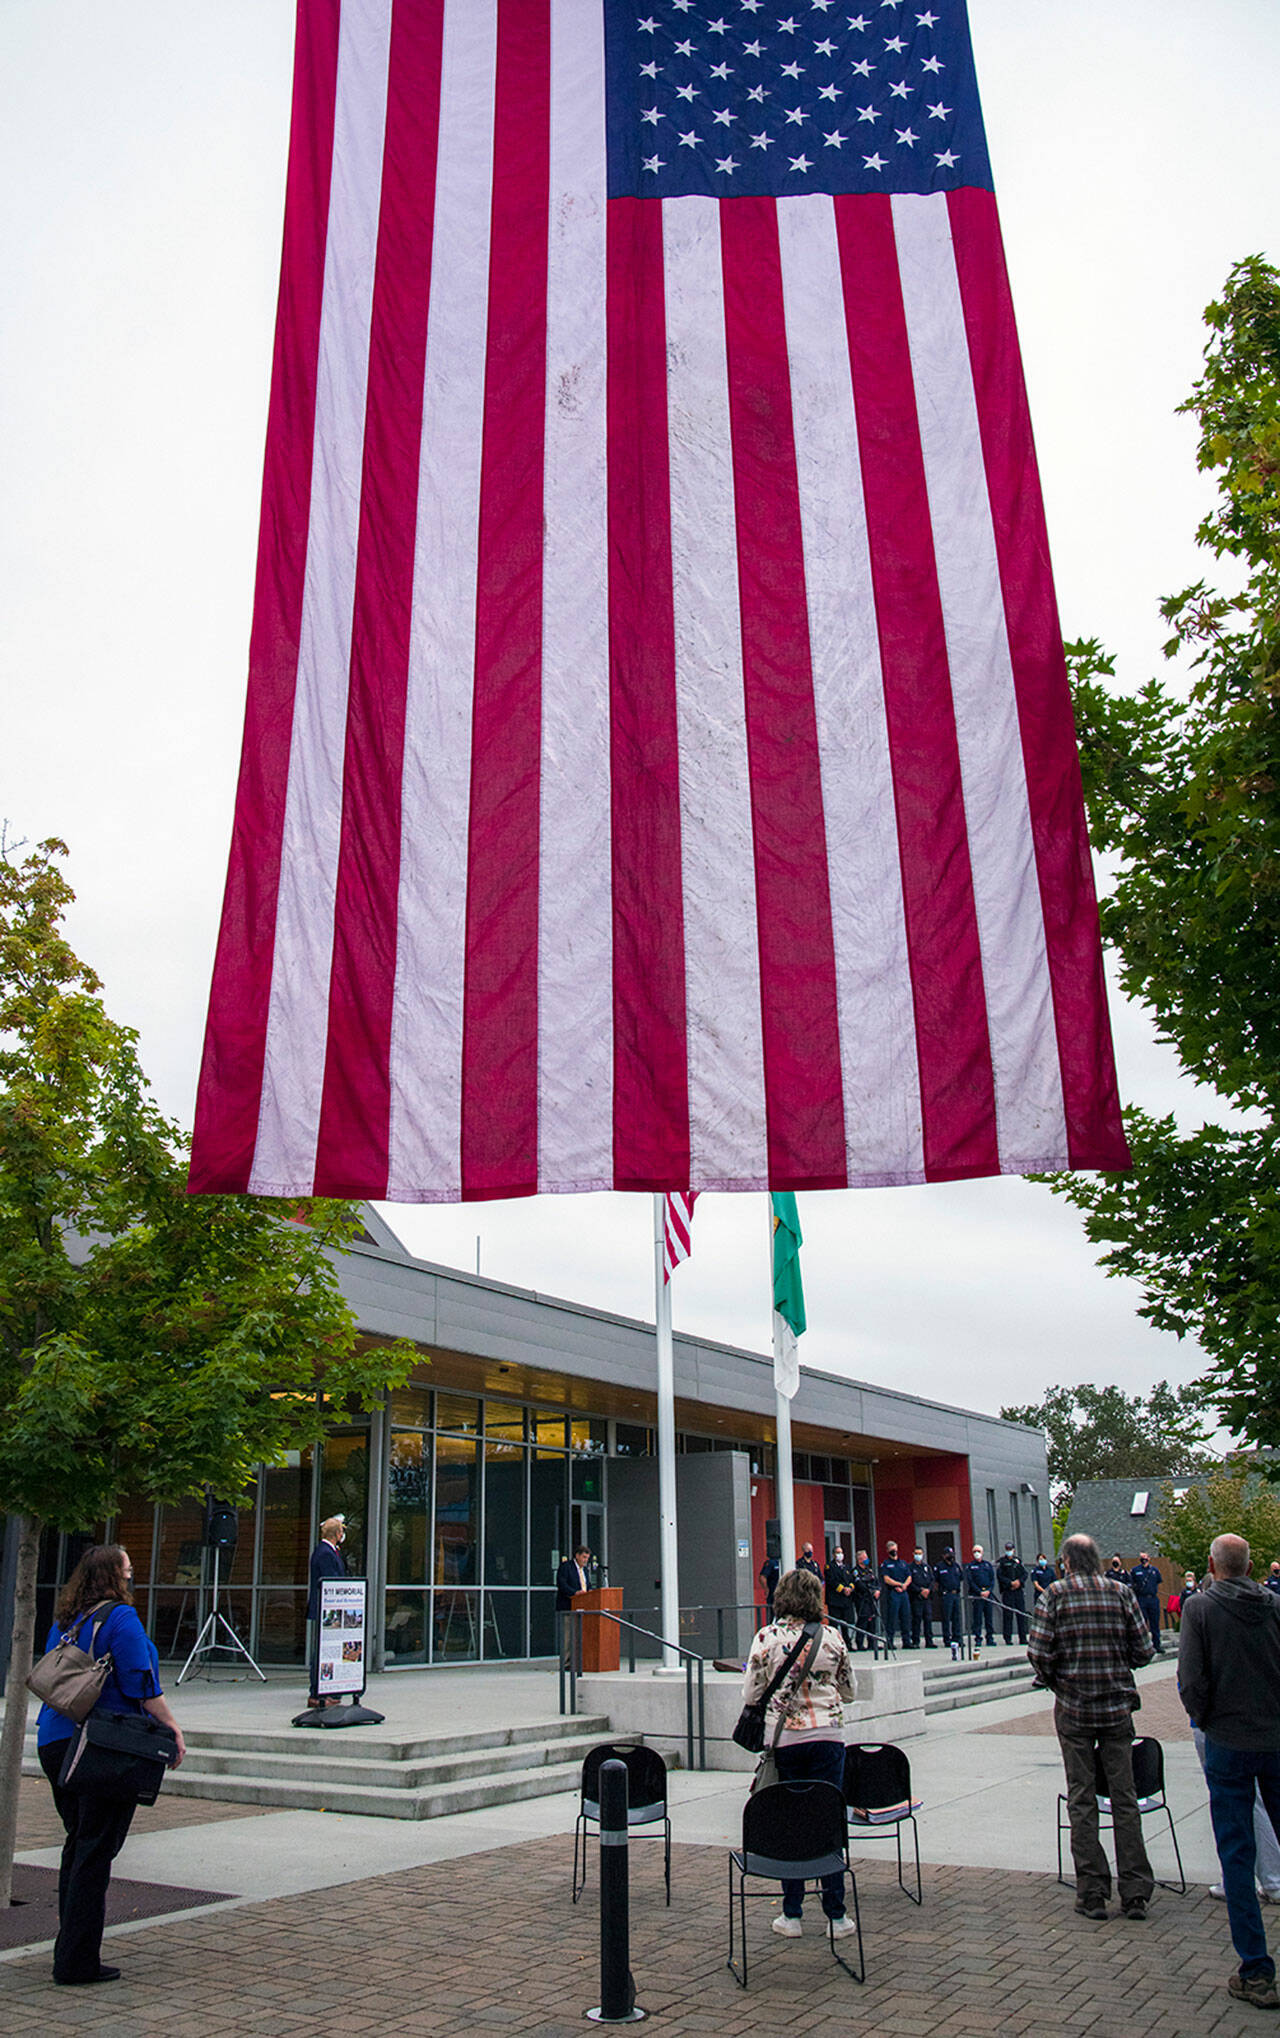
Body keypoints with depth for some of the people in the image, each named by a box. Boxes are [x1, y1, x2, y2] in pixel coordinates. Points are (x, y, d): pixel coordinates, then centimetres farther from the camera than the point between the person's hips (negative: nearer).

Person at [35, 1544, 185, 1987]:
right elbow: (141, 1685, -16)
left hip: (55, 1744, 8)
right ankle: (77, 1962, 2)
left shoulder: (64, 1621, 11)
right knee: (95, 1851, -1)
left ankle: (69, 1951, 24)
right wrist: (172, 1729, -8)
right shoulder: (120, 1618, -14)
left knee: (77, 1845, 18)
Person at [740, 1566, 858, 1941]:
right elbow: (849, 1692, 9)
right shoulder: (832, 1638, -2)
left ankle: (792, 1915, 12)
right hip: (827, 1735, 1)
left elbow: (751, 1695, -2)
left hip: (783, 1738, -1)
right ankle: (836, 1914, 10)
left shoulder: (766, 1639, -6)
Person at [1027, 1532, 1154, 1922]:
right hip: (1117, 1705, 2)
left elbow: (1039, 1653, -11)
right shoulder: (1121, 1592, -1)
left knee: (1082, 1800, 6)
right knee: (1124, 1798, 9)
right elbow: (1144, 1651, -1)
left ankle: (1092, 1893, 8)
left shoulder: (1056, 1594, -6)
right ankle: (1135, 1893, 9)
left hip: (1073, 1708, -2)